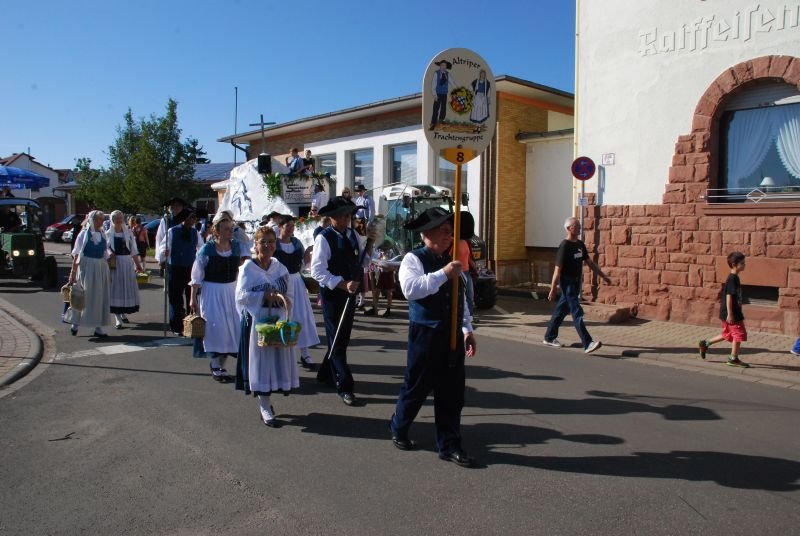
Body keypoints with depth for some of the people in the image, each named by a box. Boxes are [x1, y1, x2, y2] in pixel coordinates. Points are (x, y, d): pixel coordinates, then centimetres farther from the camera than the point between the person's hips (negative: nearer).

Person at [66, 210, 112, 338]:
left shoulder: (103, 234, 10)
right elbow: (77, 254, -6)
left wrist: (108, 272, 12)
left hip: (101, 268, 4)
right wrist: (73, 272, -12)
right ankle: (75, 323, 19)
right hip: (86, 267, -4)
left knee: (100, 297, 4)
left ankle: (99, 326, 10)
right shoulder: (84, 233, -3)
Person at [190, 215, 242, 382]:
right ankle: (215, 366, 10)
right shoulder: (206, 249, -11)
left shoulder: (236, 247, 1)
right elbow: (197, 276, -5)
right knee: (215, 326, -4)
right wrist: (193, 298, -5)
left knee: (231, 327, 7)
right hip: (212, 292, -4)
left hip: (231, 291, 5)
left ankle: (221, 365, 21)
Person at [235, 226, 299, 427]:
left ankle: (266, 401, 26)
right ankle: (265, 409, 6)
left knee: (278, 359, 7)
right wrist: (265, 296, -21)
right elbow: (241, 295, -12)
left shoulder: (280, 268, 9)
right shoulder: (248, 267, -5)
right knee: (261, 361, -2)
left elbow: (290, 295, 13)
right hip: (257, 321, -5)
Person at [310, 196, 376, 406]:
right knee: (337, 340, 2)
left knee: (343, 338, 17)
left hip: (350, 293, 7)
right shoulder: (324, 238, -16)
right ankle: (345, 387, 10)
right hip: (332, 294, -7)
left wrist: (369, 243, -6)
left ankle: (327, 373, 37)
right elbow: (318, 271, -21)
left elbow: (363, 261, 10)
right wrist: (343, 284, -27)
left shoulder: (353, 235, 4)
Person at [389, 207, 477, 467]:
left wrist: (467, 330, 16)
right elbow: (410, 288, -26)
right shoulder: (413, 259, -8)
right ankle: (398, 429, 33)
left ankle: (449, 445, 20)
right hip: (425, 335, -6)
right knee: (416, 388, 8)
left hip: (453, 336, 6)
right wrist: (443, 274, -27)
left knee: (452, 393, 8)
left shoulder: (451, 261, 14)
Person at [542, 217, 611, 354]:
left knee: (561, 310, 14)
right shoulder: (564, 246, -16)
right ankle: (587, 344, -13)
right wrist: (553, 290, -16)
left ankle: (549, 338, 24)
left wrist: (603, 276, 14)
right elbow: (558, 269, -17)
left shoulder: (580, 244, 8)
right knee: (577, 313, -11)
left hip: (576, 283, 8)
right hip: (567, 283, -8)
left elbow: (589, 262, 16)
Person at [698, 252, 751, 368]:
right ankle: (733, 359, 8)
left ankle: (705, 344, 23)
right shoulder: (732, 279, -18)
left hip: (733, 313, 10)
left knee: (727, 335, 17)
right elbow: (729, 296, -21)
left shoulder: (734, 278, 13)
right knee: (739, 334, -2)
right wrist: (730, 314, -22)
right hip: (732, 314, -10)